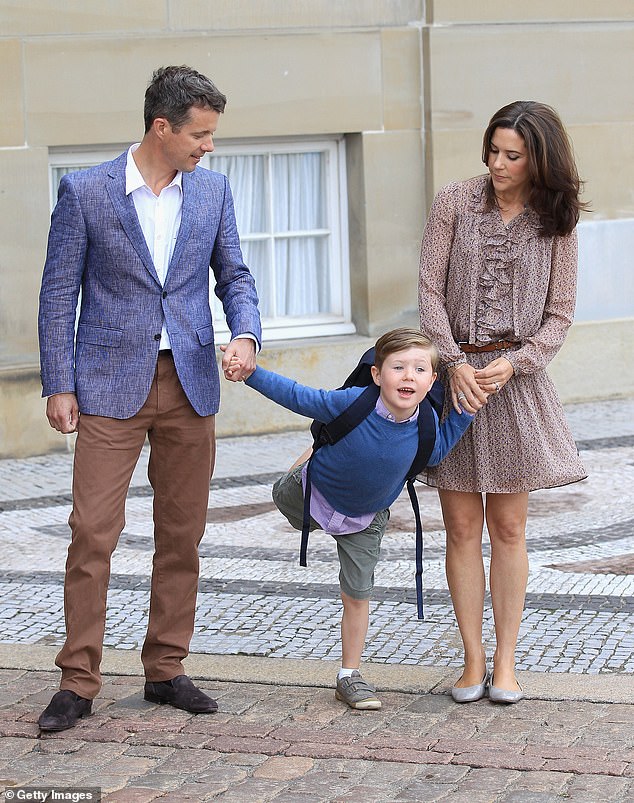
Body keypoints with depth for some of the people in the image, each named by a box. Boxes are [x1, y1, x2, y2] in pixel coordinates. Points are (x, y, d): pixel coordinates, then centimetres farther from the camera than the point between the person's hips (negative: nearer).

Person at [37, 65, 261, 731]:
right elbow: (59, 294, -2)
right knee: (92, 534, -5)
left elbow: (233, 275, 13)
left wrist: (245, 333, -8)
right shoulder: (84, 191, -4)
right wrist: (58, 387, -5)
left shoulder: (212, 190, 7)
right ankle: (78, 682, 3)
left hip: (189, 387, 4)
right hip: (111, 387, -4)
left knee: (182, 535, 8)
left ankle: (165, 670, 19)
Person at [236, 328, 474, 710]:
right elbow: (298, 397, -24)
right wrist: (251, 372, -30)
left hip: (364, 520, 2)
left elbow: (435, 453, -2)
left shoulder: (425, 424, -25)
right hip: (312, 496, -2)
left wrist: (463, 412, -16)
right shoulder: (353, 403, -36)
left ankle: (350, 677, 19)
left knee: (357, 594, 4)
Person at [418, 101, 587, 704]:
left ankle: (505, 662, 12)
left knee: (508, 528, 4)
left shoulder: (555, 222, 3)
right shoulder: (454, 204, 1)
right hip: (453, 372, 0)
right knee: (462, 528, 1)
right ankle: (473, 661, 9)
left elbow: (559, 314, 2)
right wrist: (455, 362, -13)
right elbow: (430, 291, -2)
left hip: (516, 378, 0)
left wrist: (511, 363, -13)